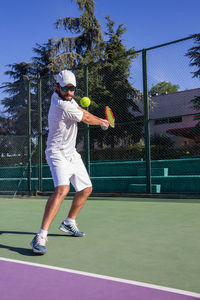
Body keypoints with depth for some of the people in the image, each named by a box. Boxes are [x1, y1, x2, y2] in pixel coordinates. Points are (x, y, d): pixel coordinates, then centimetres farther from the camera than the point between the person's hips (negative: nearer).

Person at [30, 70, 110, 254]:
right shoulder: (62, 106, -22)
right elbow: (87, 119, -10)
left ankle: (69, 223, 31)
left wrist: (97, 119, 7)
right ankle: (41, 236, -30)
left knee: (86, 188, 15)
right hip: (58, 153, -10)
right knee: (62, 189, -30)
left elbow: (82, 111, 25)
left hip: (72, 154, 10)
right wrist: (102, 122, 10)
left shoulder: (65, 98, 7)